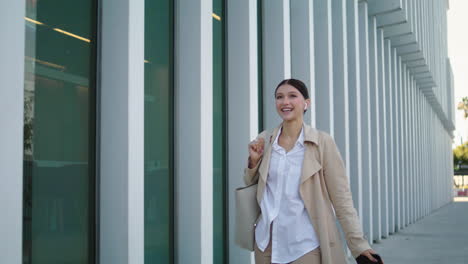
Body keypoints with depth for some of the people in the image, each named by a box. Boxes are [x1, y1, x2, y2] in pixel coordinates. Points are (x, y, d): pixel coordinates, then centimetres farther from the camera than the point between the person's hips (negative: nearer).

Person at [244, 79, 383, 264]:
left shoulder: (322, 142, -9)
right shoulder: (264, 141, 1)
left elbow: (341, 197, -8)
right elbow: (250, 185, 13)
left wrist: (359, 245, -13)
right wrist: (253, 161, -5)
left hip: (306, 245, -3)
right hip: (266, 243, 4)